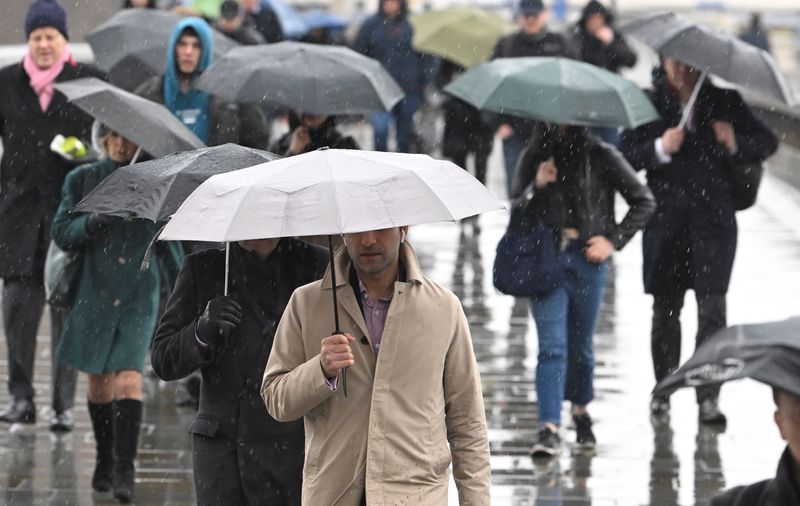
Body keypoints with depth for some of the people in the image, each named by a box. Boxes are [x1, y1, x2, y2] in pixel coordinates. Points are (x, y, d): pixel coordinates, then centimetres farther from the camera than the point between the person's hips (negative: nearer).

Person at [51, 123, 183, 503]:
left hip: (138, 297, -1)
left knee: (129, 378, -15)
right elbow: (62, 233, -2)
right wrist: (95, 220, -20)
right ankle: (104, 460, 29)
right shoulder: (83, 179, 3)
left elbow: (167, 241, 13)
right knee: (99, 383, 10)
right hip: (94, 294, 1)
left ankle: (124, 471, -17)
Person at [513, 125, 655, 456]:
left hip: (587, 258, 0)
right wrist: (535, 186, -8)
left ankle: (581, 409, 36)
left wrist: (614, 239, -4)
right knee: (551, 345, -10)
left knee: (580, 344, 11)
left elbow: (644, 201, 4)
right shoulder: (535, 157, 8)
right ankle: (549, 429, -15)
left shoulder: (600, 156, 1)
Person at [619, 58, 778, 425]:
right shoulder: (649, 103, 2)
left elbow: (767, 143, 10)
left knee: (712, 306, -10)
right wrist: (660, 148, -18)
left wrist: (736, 144, -9)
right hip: (665, 221, 1)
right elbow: (625, 154, -2)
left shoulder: (724, 101, 5)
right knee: (665, 308, 10)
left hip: (713, 218, -1)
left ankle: (708, 398, -11)